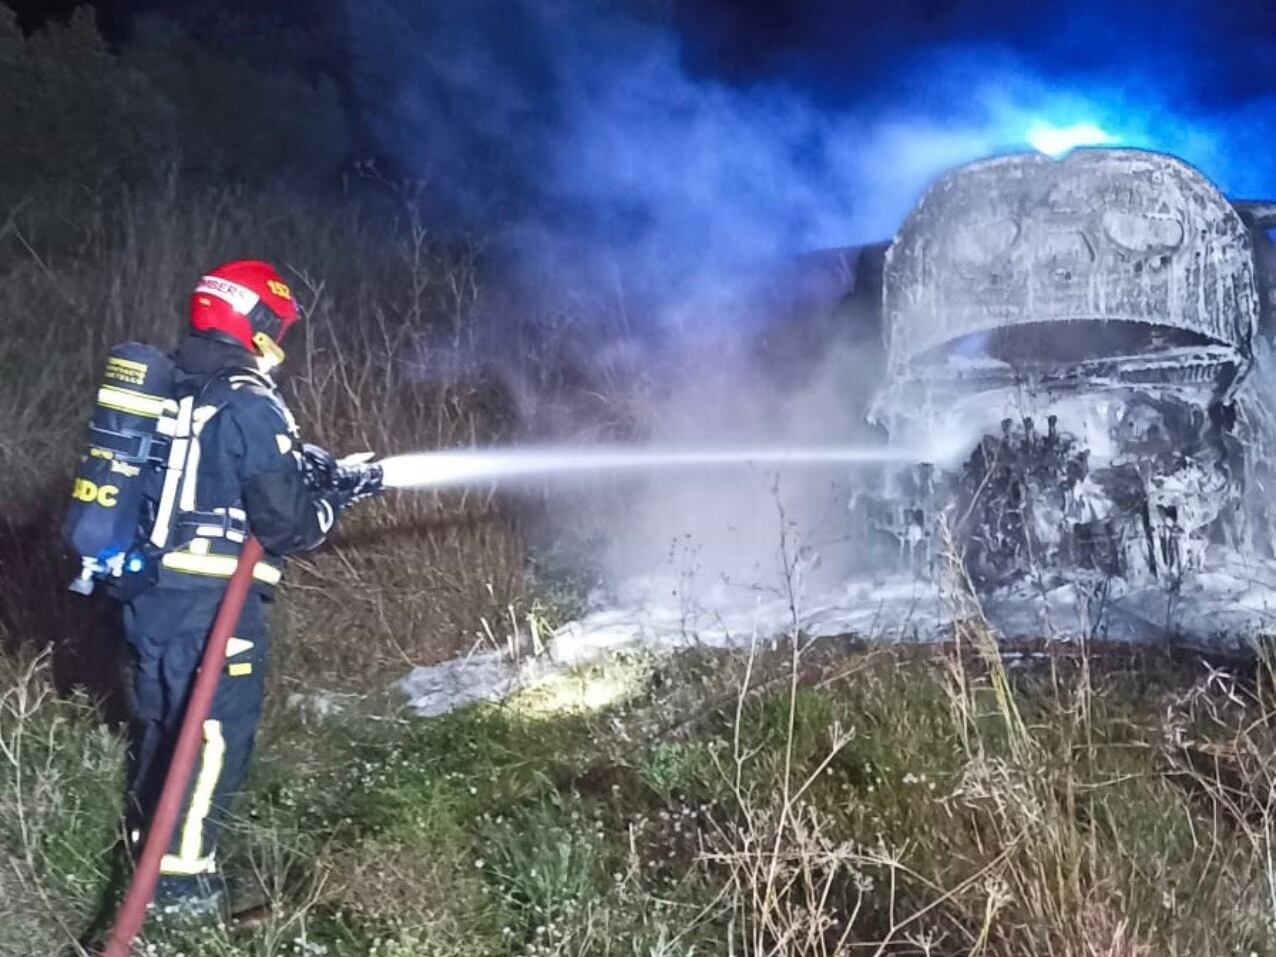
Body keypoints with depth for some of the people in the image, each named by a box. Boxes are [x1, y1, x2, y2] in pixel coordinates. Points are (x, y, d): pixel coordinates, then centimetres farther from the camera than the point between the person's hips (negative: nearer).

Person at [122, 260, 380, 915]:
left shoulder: (173, 389, 9)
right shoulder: (249, 406, -16)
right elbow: (286, 523, -15)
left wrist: (306, 468, 17)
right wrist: (338, 495, 3)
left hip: (151, 592, 8)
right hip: (212, 605, -8)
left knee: (160, 724, 20)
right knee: (214, 734, 4)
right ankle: (182, 877, 10)